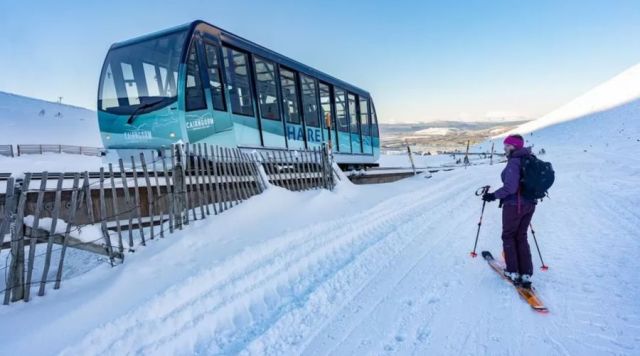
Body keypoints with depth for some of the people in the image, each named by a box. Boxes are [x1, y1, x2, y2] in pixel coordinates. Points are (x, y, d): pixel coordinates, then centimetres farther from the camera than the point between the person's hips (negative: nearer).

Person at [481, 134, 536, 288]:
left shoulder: (514, 162, -20)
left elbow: (510, 187, -28)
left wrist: (493, 196, -17)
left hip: (513, 205, -7)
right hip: (529, 204, 8)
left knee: (509, 236, 10)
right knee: (521, 237, 16)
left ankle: (513, 272, 14)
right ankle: (526, 275, 15)